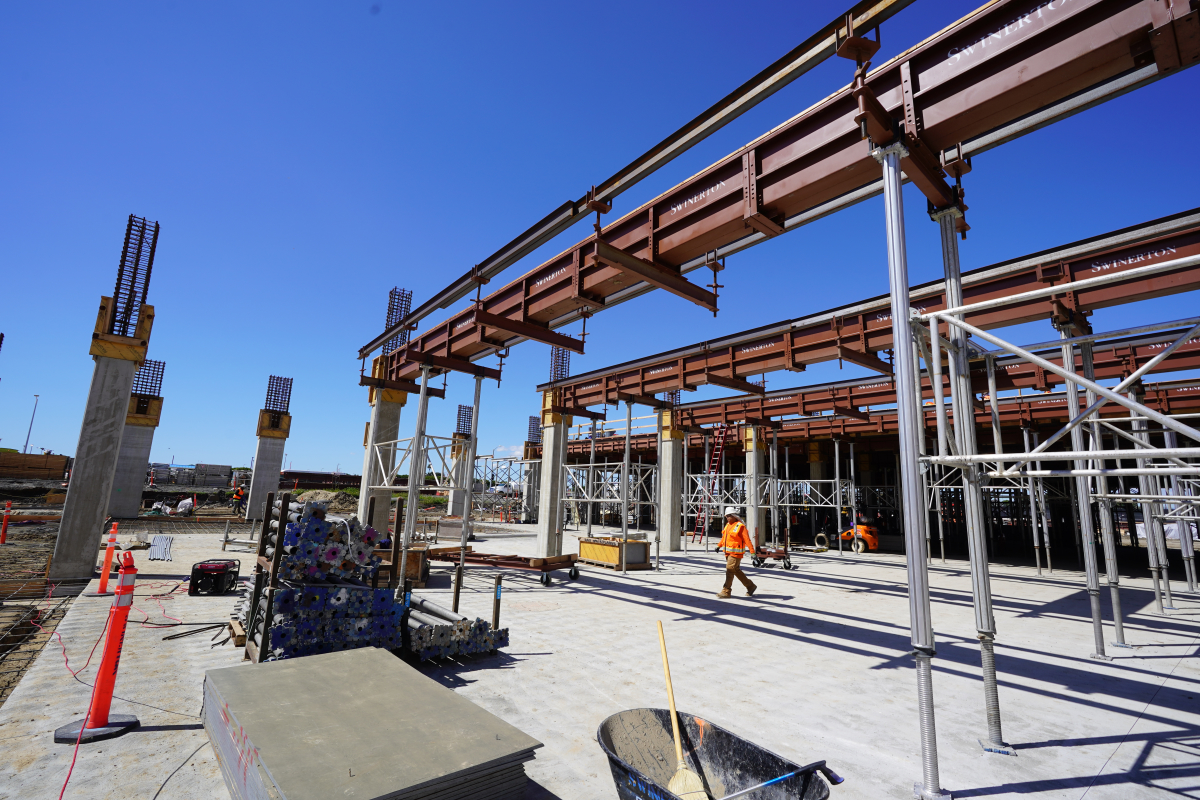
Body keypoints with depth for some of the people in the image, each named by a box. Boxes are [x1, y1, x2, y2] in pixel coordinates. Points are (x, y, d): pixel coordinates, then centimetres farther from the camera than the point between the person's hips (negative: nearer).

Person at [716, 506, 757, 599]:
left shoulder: (740, 526, -14)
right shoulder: (728, 525, 12)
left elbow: (747, 540, -17)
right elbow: (724, 537, 25)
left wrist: (752, 552, -21)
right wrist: (719, 546, 26)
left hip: (736, 552, -8)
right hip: (728, 552, 8)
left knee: (730, 570, -9)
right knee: (736, 570, 14)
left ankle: (726, 591, -2)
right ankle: (750, 586, 29)